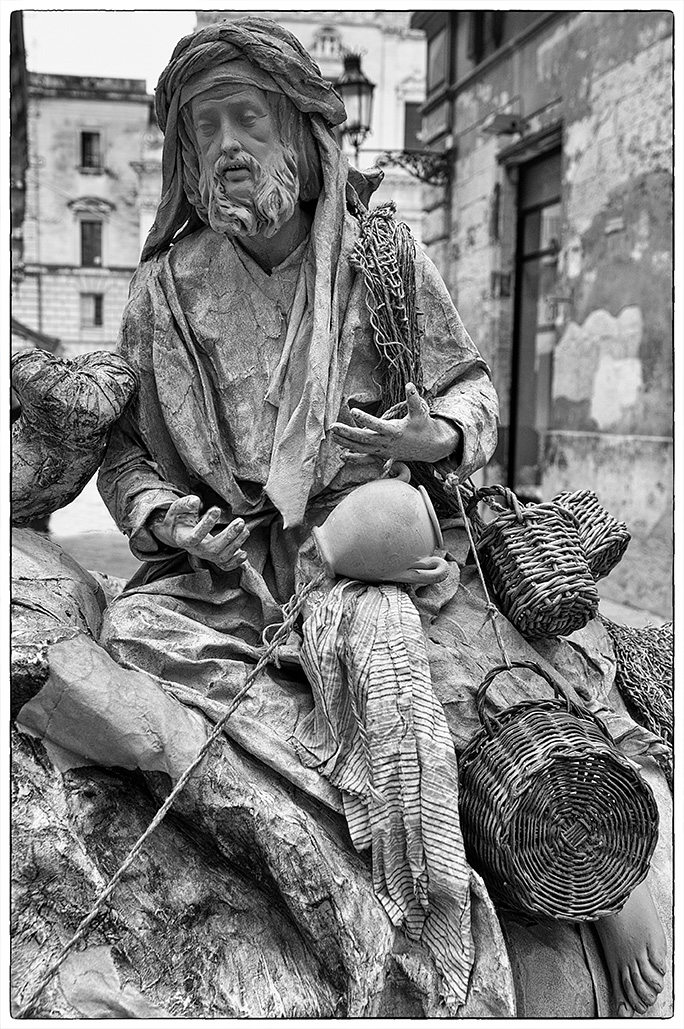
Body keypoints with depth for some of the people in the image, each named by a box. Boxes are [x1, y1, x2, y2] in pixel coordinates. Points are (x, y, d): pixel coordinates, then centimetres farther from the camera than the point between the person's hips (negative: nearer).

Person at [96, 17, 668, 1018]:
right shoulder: (168, 286, 6)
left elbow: (472, 383, 8)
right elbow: (122, 443, 10)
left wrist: (439, 433, -15)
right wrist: (163, 514, -11)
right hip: (228, 564, 2)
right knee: (133, 632, -24)